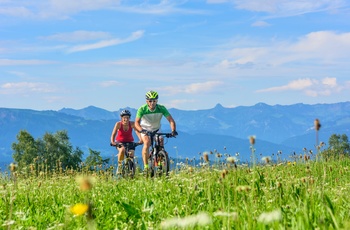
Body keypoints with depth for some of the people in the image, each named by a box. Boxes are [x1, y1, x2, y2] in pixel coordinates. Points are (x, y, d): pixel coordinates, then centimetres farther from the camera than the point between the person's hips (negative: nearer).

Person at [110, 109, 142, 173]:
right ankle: (119, 165, -15)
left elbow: (137, 132, -29)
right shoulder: (118, 124, -18)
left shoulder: (132, 124, -16)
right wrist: (112, 142, -42)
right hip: (120, 142, -2)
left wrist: (141, 140, -47)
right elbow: (113, 134, -23)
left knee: (131, 154, -20)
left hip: (129, 142, 2)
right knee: (122, 150, -34)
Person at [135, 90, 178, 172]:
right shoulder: (142, 109, -27)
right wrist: (141, 130, -54)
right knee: (147, 142, -27)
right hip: (145, 129, -2)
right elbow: (137, 122, -34)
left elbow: (171, 120, -26)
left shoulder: (161, 108, -23)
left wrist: (173, 130, -44)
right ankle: (145, 166, -25)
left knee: (160, 143, -16)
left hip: (156, 129, 2)